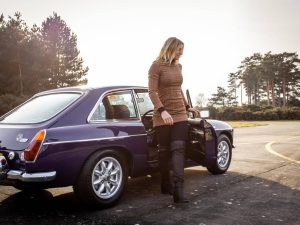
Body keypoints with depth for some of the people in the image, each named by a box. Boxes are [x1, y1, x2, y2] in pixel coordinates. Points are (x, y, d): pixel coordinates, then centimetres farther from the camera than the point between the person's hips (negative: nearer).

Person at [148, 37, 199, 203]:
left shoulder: (178, 66, 12)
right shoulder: (156, 66, -6)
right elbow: (152, 92, -15)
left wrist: (188, 107, 24)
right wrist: (162, 110, -27)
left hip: (180, 115, 5)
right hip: (163, 116, -4)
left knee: (178, 150, -7)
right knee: (164, 150, 5)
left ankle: (178, 190, -12)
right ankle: (165, 185, 22)